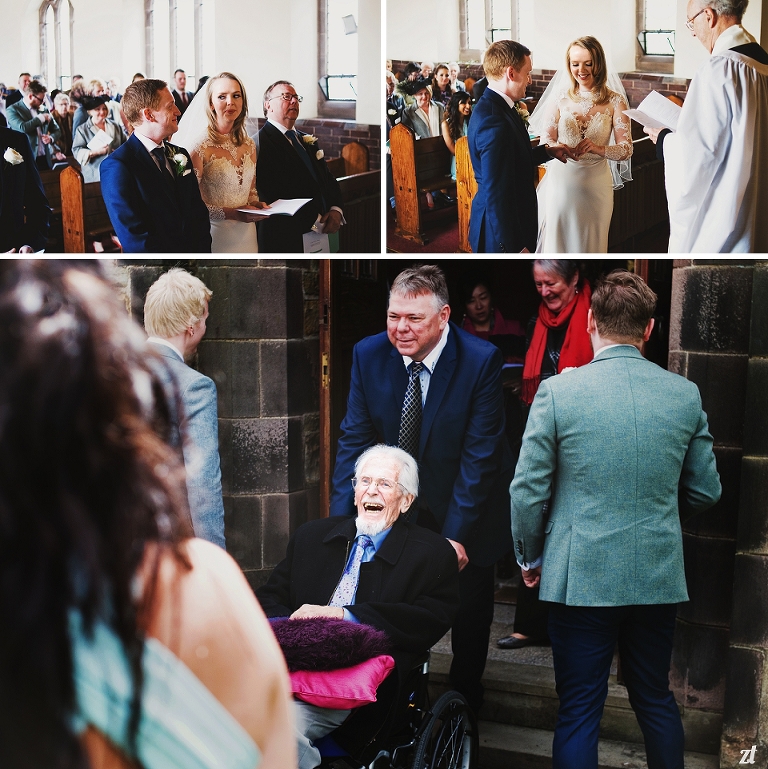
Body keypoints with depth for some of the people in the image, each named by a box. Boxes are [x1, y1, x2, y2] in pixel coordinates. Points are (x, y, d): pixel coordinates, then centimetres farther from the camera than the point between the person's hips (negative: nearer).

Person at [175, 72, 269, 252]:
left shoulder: (249, 145, 7)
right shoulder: (199, 146, -12)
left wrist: (256, 205, -3)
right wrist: (232, 214, -21)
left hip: (246, 236, 6)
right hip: (215, 236, -6)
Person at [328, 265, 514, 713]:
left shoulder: (482, 361, -25)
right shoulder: (369, 354, -14)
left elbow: (479, 454, -23)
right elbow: (355, 438, -10)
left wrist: (456, 535, -26)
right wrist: (340, 522, -18)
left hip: (466, 509, -2)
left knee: (470, 608, 17)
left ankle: (465, 697, 41)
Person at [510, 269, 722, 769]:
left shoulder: (557, 391, -11)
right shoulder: (686, 394, -2)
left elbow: (528, 490, -8)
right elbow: (706, 492, 5)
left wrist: (530, 559, 8)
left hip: (581, 577, -3)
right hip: (660, 578, 3)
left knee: (579, 711, 7)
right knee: (657, 699, 20)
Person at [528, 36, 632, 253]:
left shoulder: (614, 101, -2)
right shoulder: (560, 98, 2)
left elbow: (626, 149, -7)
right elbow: (545, 140, -1)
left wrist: (599, 149, -26)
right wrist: (556, 149, -24)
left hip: (596, 184, -1)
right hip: (561, 181, 1)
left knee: (591, 244, 9)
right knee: (558, 241, 5)